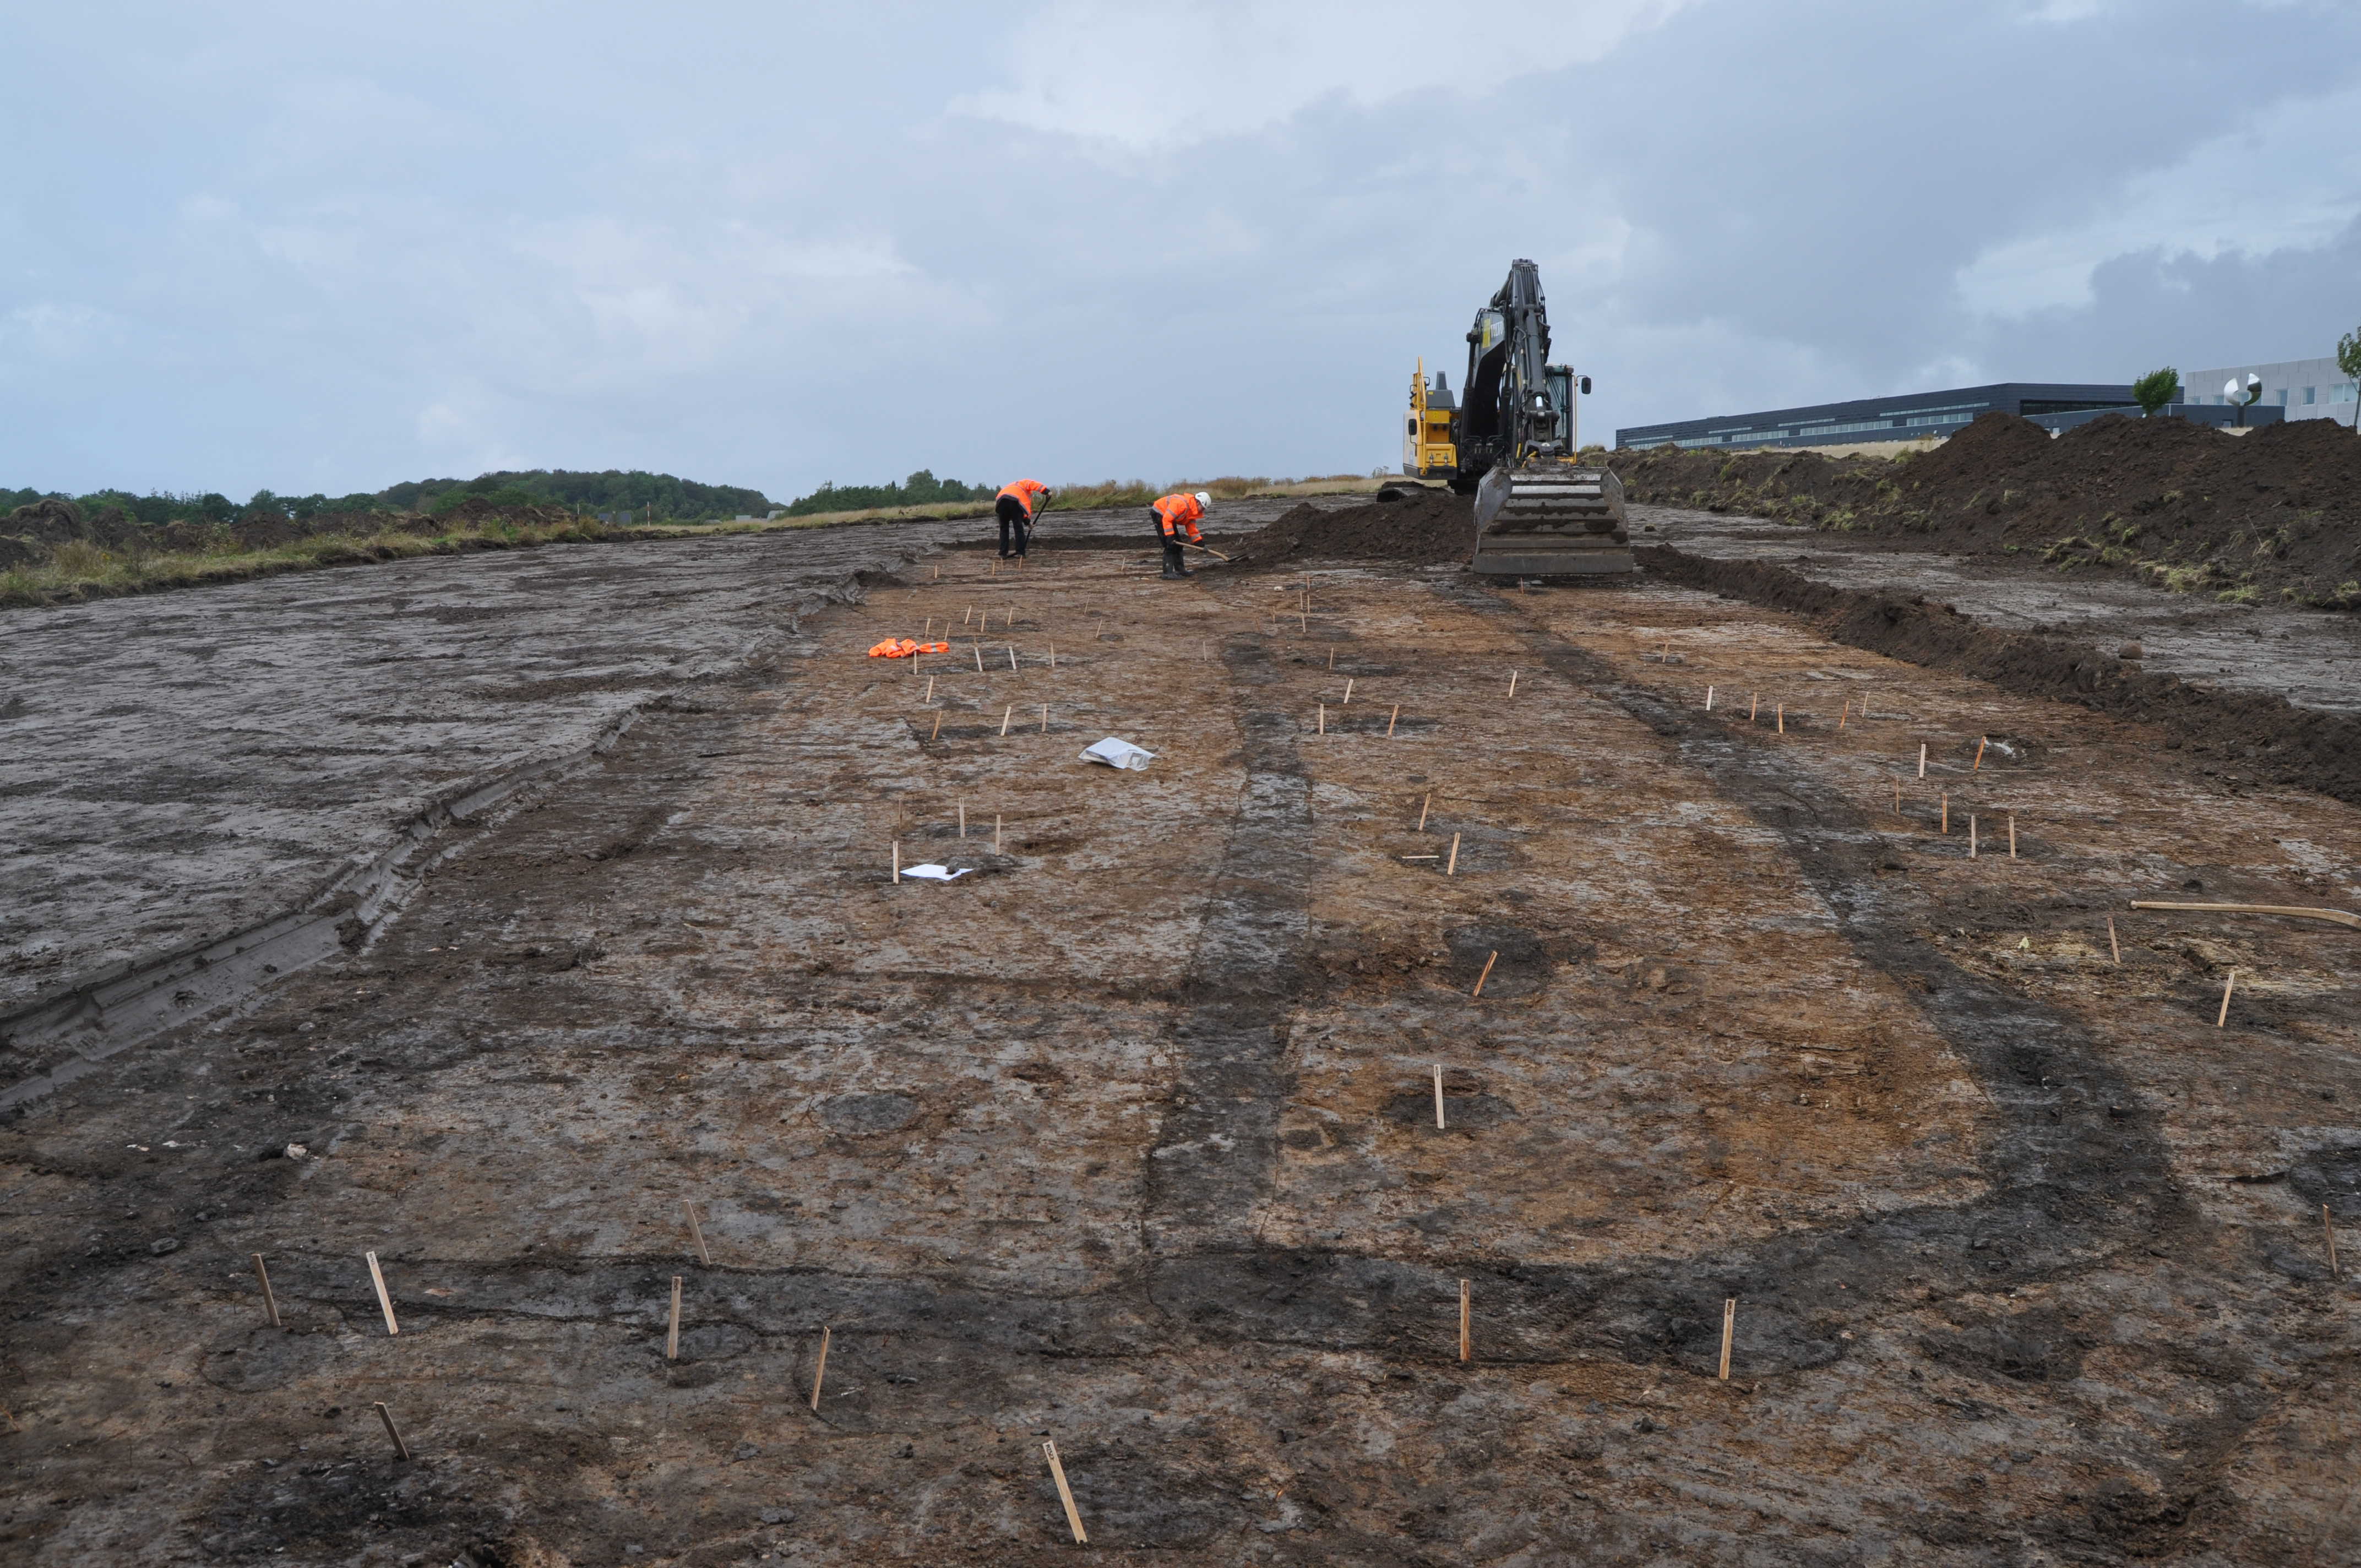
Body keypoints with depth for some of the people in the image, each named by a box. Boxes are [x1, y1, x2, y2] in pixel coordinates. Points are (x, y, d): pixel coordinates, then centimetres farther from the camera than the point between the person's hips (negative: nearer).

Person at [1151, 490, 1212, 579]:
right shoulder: (1182, 504, -29)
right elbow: (1167, 519, -31)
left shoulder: (1193, 510, 2)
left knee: (1178, 544, 12)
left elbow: (1191, 527, 10)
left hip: (1168, 518, 10)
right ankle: (1168, 573, -15)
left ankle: (1180, 569, 23)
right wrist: (1170, 536, -31)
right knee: (1170, 545, -15)